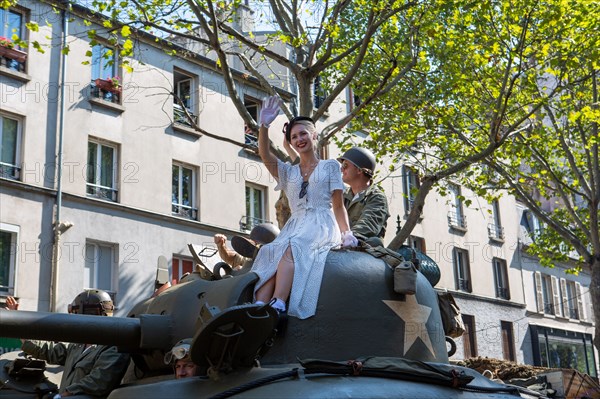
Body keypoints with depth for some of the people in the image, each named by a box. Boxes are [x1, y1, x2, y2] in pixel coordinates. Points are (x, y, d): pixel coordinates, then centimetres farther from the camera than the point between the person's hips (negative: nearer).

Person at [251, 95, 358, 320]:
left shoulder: (330, 166, 18)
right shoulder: (288, 172, 25)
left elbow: (338, 205, 10)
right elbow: (264, 155, 7)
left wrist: (346, 233, -4)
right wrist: (264, 126, -7)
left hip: (322, 226, -3)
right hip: (295, 226, 3)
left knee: (291, 247, -37)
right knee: (270, 253, -32)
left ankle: (278, 305, -54)